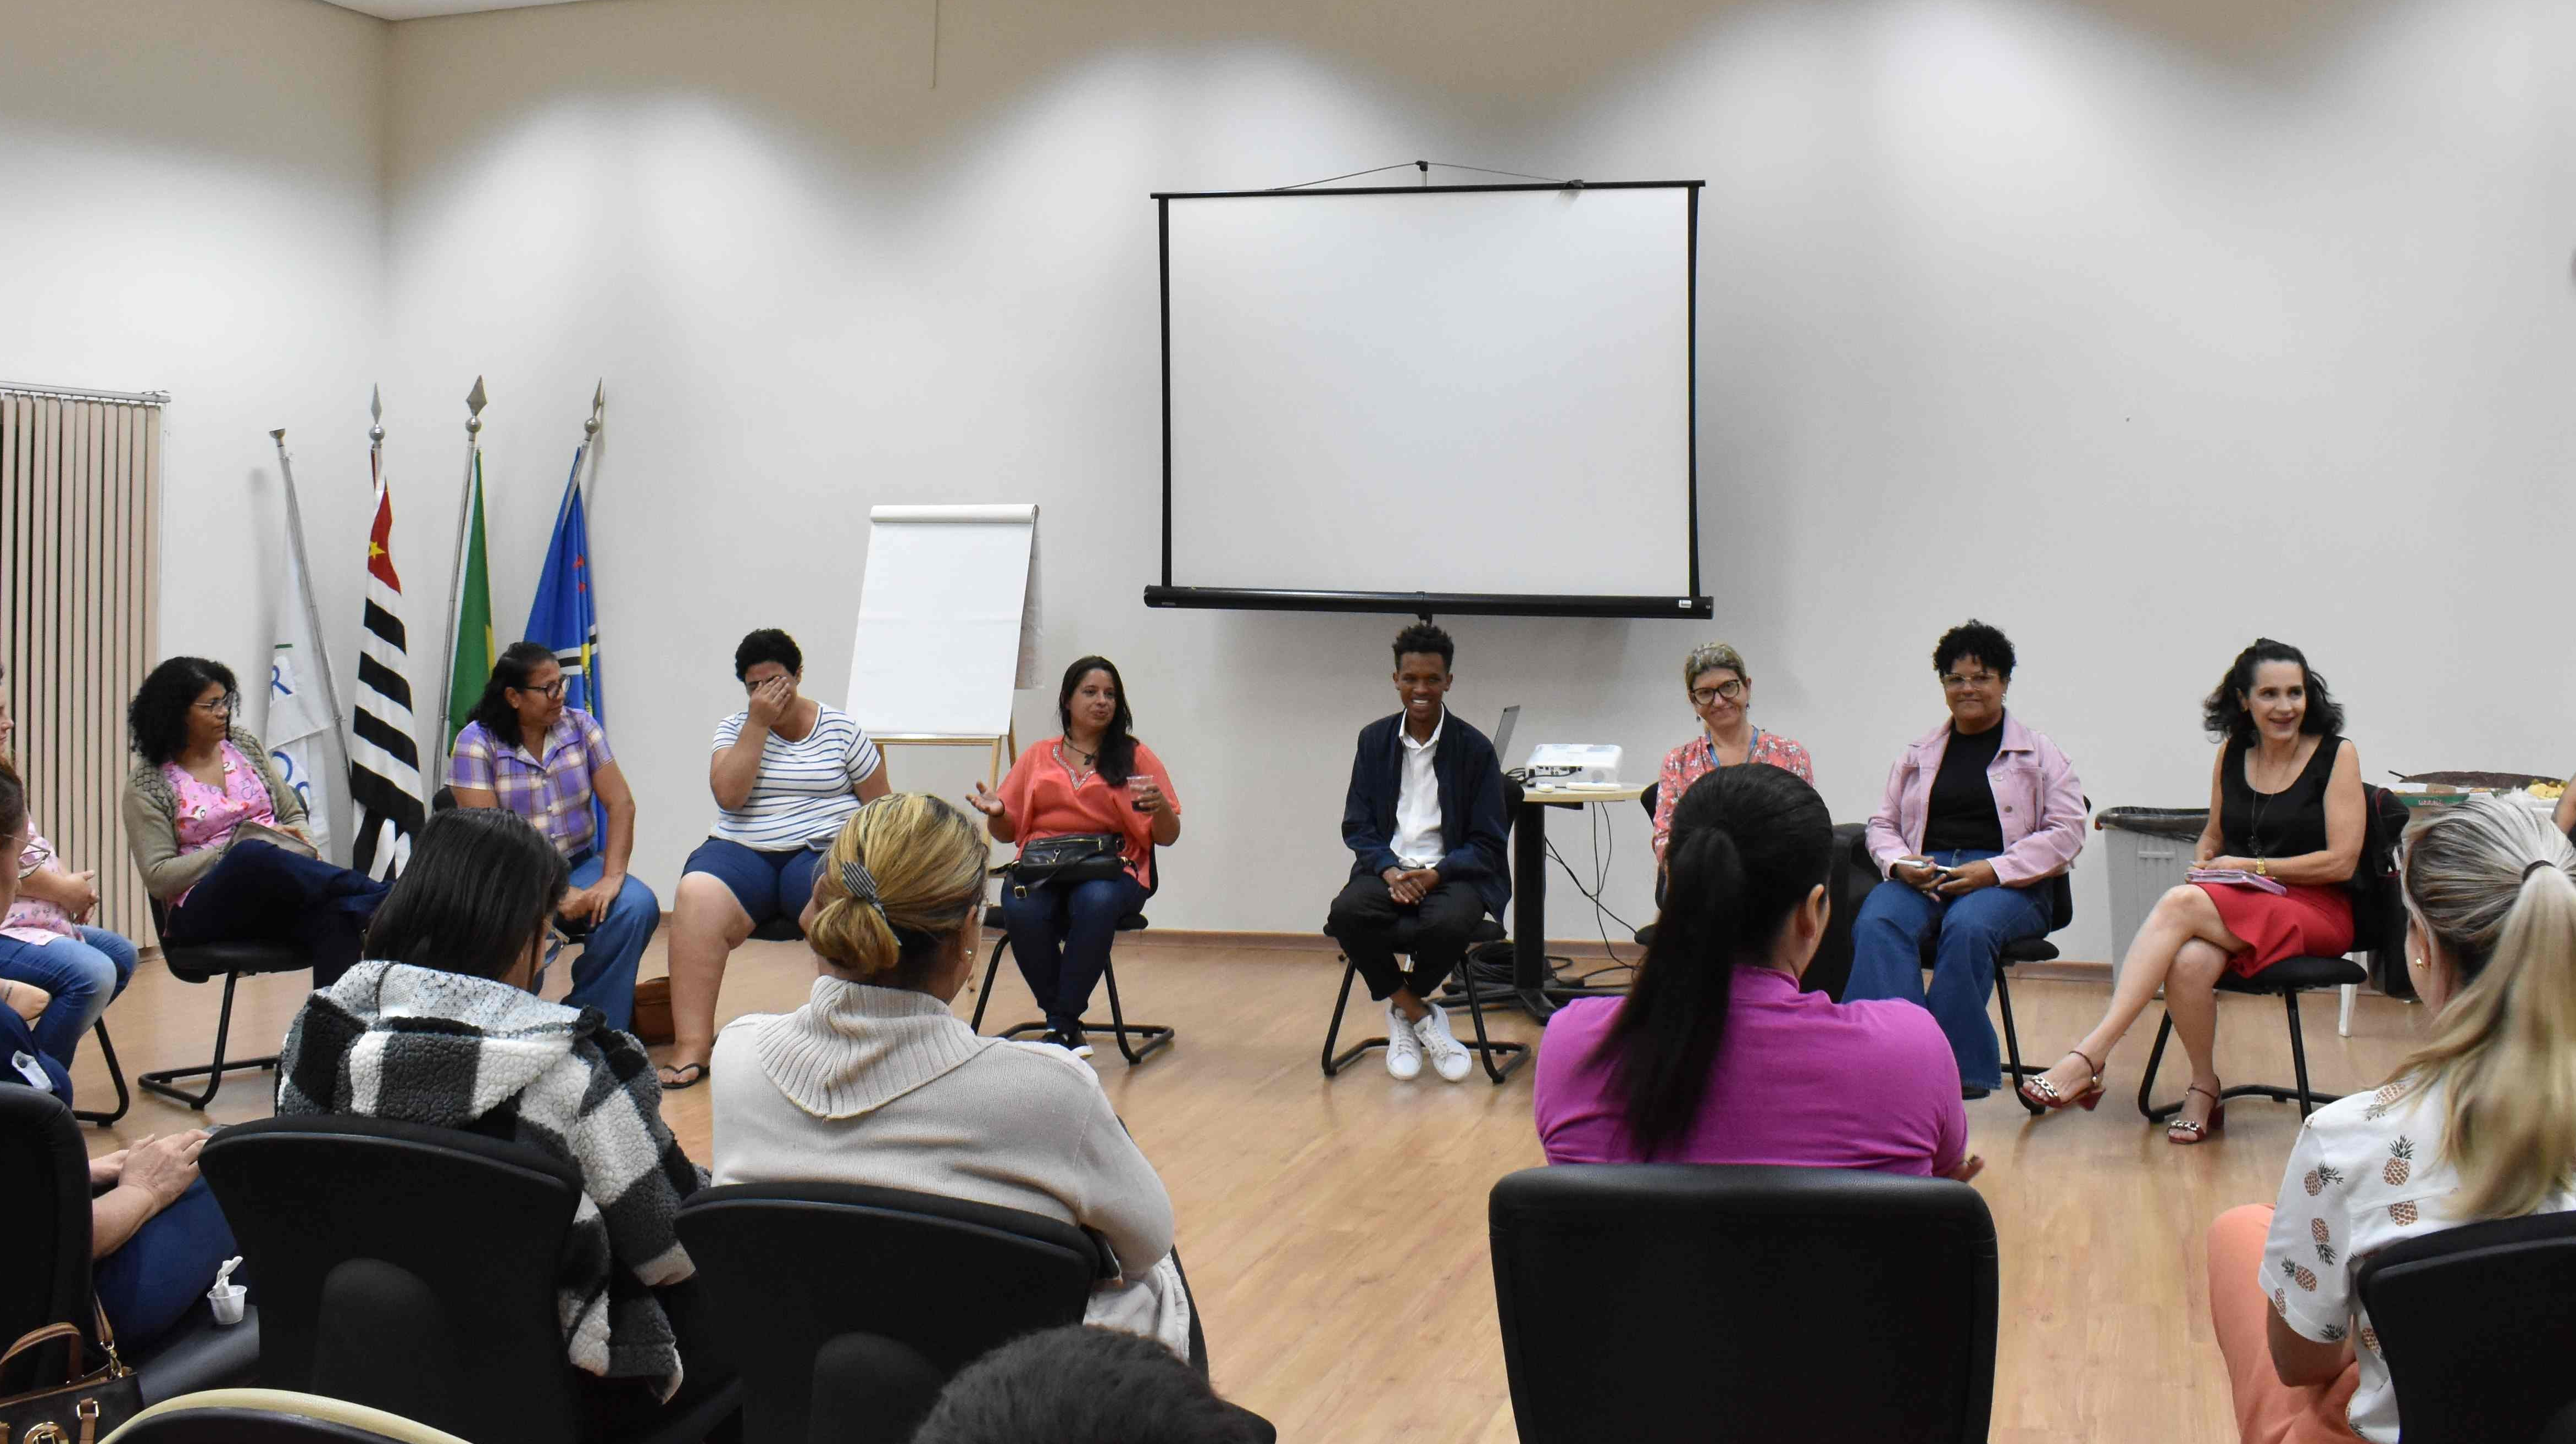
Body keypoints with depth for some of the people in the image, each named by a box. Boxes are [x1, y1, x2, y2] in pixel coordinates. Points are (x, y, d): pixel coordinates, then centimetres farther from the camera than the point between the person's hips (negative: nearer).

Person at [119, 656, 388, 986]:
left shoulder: (247, 748, 17)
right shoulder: (147, 785, 4)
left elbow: (294, 814, 21)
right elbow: (157, 878, -3)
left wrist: (302, 845, -3)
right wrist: (231, 851, -13)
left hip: (275, 900, 4)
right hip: (204, 910, -3)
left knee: (335, 915, -34)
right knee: (254, 856, -39)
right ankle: (380, 898, -36)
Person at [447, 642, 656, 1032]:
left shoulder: (580, 726, 5)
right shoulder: (477, 743, -6)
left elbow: (621, 804, 0)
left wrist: (612, 877, -16)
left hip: (580, 864, 4)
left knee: (638, 906, -26)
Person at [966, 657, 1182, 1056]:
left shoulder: (1136, 757, 13)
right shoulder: (1037, 758, 19)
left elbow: (1168, 837, 10)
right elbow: (1007, 832, 20)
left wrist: (1160, 807, -13)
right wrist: (995, 812, -3)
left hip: (1111, 872, -1)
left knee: (1096, 902, -38)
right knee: (1022, 912, -34)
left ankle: (1062, 1024, -24)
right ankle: (1063, 1022, -16)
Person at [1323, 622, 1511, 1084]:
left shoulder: (1475, 749, 1)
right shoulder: (1374, 740, 9)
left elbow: (1488, 843, 0)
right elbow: (1356, 825, 7)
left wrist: (1435, 874, -16)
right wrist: (1389, 870, -13)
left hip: (1451, 872, -2)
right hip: (1388, 867, 2)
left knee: (1448, 924, -37)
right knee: (1346, 914, -32)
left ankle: (1403, 1010, -4)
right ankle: (1423, 1017, -12)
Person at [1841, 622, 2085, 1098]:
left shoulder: (2039, 752, 10)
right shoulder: (1920, 752, 20)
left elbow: (2066, 831, 1)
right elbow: (1883, 823, 20)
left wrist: (1992, 871, -12)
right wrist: (1899, 863, -4)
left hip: (2010, 885, -3)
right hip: (1922, 877, 3)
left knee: (1967, 927, -38)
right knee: (1877, 923, -32)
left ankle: (1958, 1066, -30)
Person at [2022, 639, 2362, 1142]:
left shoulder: (2337, 756, -1)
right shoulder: (2232, 753, 12)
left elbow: (2341, 862, -6)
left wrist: (2253, 867, -8)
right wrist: (2204, 867, 3)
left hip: (2316, 911, -4)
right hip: (2234, 904, 4)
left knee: (2180, 905, -33)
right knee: (2189, 960, -35)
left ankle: (2089, 1056, -39)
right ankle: (2204, 1090, -15)